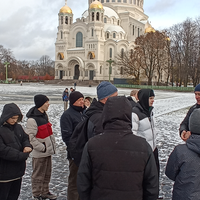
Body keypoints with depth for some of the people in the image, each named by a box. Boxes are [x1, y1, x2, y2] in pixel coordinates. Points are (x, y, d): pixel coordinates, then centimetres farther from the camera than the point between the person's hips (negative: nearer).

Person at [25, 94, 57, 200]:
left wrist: (52, 145, 13)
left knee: (47, 173, 18)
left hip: (48, 151, 9)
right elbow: (30, 137, -21)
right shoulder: (32, 119, -19)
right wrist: (42, 147, -18)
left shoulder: (44, 115, 9)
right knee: (38, 175, 5)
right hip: (39, 153, -9)